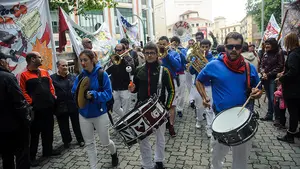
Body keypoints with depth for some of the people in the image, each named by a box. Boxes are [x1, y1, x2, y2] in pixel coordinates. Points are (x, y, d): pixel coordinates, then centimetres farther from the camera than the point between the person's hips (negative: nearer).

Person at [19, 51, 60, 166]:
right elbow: (23, 91, -11)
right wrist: (31, 102, -17)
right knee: (35, 132, 3)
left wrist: (53, 96, 6)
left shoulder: (45, 72, 13)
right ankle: (31, 156, 16)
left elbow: (51, 85, 17)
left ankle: (48, 150, 30)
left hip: (48, 106, 6)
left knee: (48, 130, 15)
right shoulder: (24, 75, -6)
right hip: (36, 108, -6)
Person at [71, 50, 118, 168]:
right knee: (89, 144, 13)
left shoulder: (102, 74, -14)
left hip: (100, 114, -3)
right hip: (84, 115, 4)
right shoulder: (79, 77, -2)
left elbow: (108, 94, -17)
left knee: (105, 142, 12)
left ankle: (114, 153, 46)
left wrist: (93, 95, -30)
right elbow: (74, 93, 0)